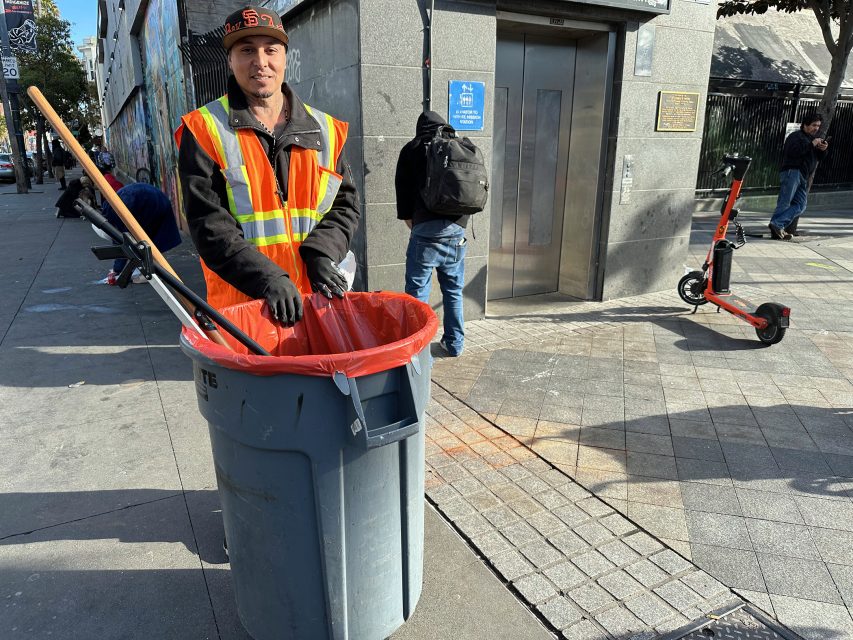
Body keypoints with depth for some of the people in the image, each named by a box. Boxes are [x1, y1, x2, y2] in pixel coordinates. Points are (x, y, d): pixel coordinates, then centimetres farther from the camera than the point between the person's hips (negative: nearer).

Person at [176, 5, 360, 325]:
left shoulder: (326, 130, 9)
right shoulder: (204, 130, -1)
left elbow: (346, 203, 11)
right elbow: (208, 224, -8)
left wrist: (322, 253, -7)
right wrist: (267, 278, -19)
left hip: (316, 298, 3)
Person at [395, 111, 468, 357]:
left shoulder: (413, 149, 8)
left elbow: (403, 191, 7)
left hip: (426, 230, -3)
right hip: (457, 231, 4)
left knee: (417, 292, 2)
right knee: (454, 291, 14)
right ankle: (455, 344, 23)